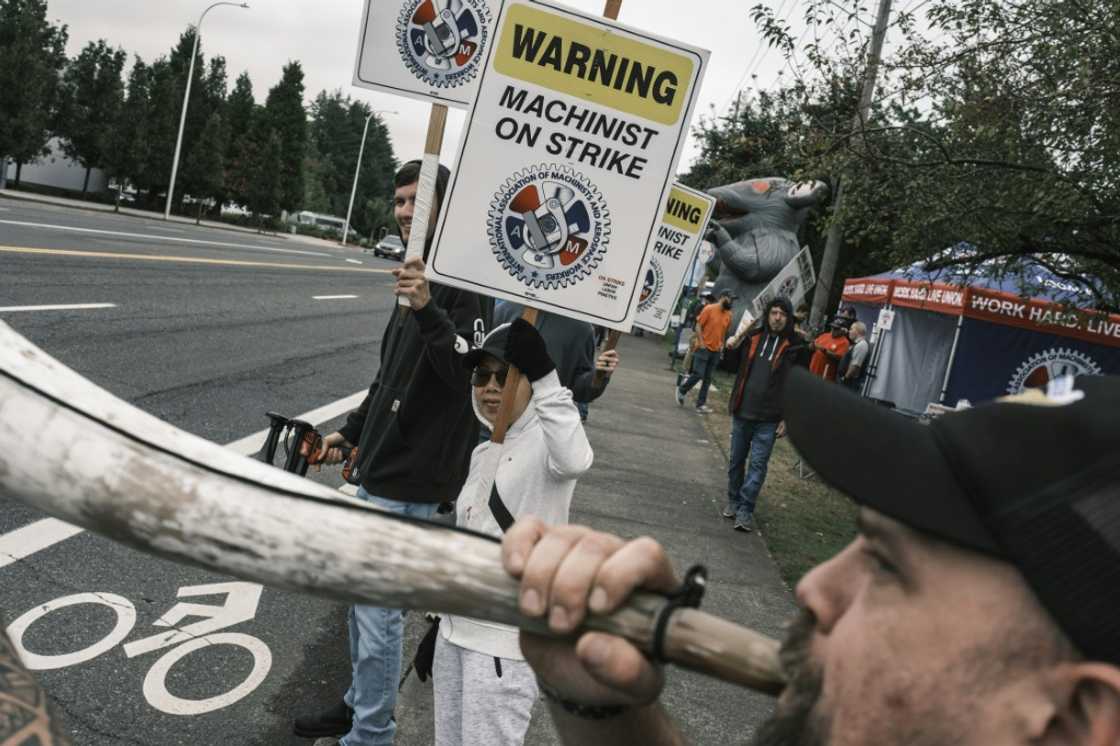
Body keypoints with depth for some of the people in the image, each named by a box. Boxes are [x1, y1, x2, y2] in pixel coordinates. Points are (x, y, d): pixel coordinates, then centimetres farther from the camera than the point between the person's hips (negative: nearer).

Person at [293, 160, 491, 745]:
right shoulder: (416, 276, 15)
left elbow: (472, 378, -26)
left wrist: (428, 312, -38)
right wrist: (351, 431, 19)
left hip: (410, 483, -10)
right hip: (378, 470, 10)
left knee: (377, 608, -1)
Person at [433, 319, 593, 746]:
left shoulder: (545, 440, -15)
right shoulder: (482, 453, 9)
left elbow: (575, 462, -41)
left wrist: (544, 376, -42)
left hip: (506, 637, -8)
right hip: (458, 627, 8)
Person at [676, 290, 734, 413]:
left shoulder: (728, 314, 7)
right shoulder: (709, 309, -9)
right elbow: (698, 325, -7)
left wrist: (722, 344, 8)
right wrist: (701, 342, -12)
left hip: (716, 351, 5)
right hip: (704, 348, -5)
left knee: (708, 378, 5)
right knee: (698, 374, -8)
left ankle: (701, 404, 10)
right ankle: (682, 390, 17)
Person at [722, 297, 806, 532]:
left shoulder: (794, 347, -5)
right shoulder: (752, 337, 3)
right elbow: (736, 366, 19)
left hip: (768, 418, -3)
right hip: (742, 412, 4)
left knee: (758, 464, -4)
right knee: (736, 460, 13)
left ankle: (745, 510, 1)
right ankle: (734, 501, 28)